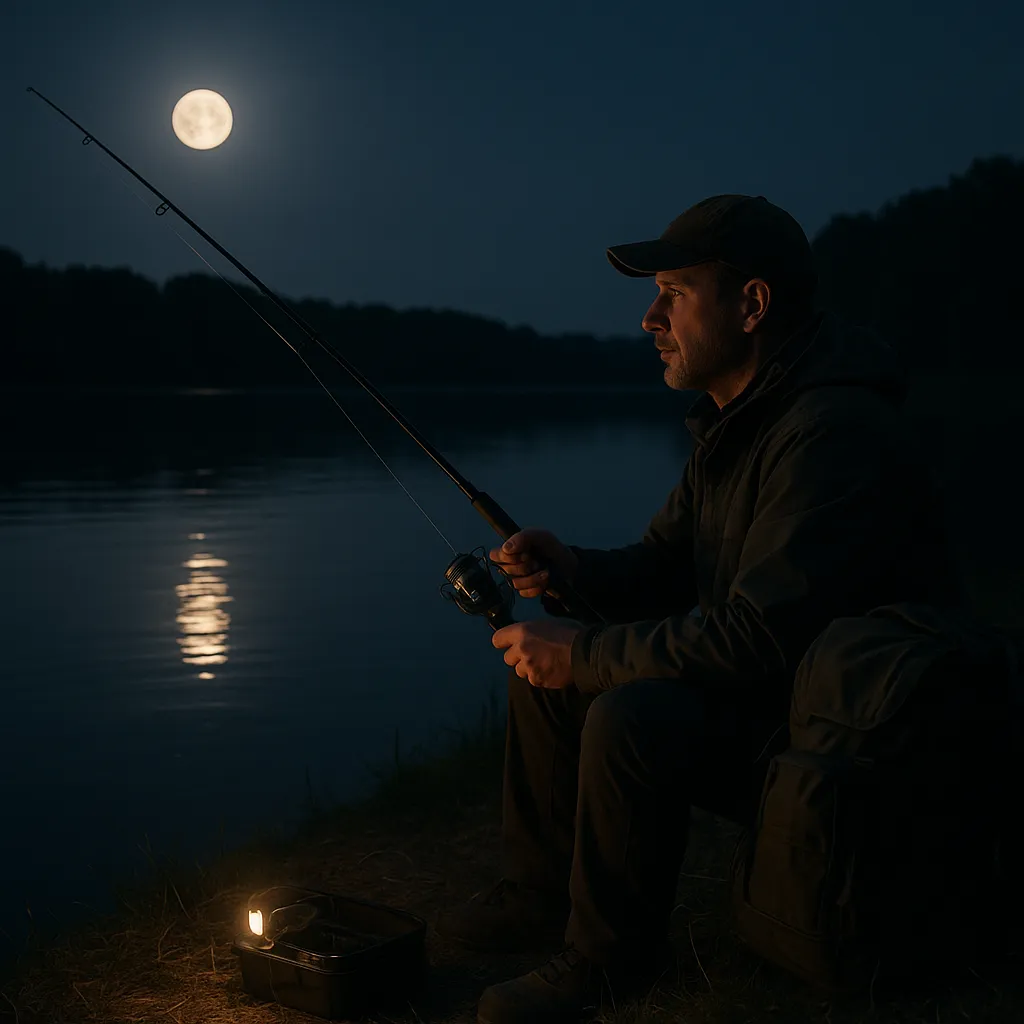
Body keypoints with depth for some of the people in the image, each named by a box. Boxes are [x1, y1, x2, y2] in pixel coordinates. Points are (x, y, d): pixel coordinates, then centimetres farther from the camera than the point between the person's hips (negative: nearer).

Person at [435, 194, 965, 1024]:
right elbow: (666, 564, 14)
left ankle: (613, 957, -8)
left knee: (630, 718, -32)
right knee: (542, 659, 8)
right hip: (763, 691, 10)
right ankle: (540, 895, 19)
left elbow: (756, 642, -32)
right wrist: (573, 569, -7)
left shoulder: (833, 434, -27)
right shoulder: (735, 421, 7)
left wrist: (585, 653, -22)